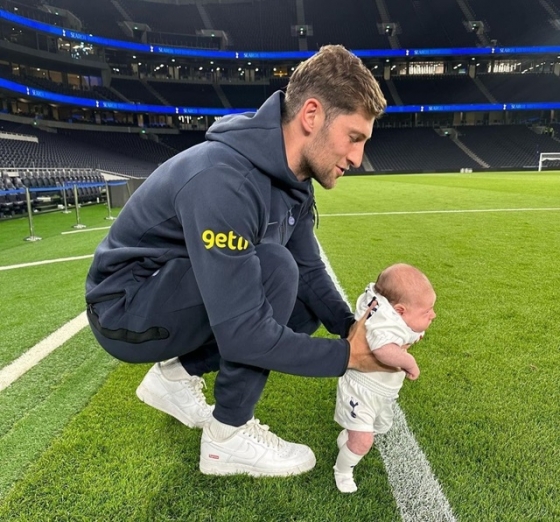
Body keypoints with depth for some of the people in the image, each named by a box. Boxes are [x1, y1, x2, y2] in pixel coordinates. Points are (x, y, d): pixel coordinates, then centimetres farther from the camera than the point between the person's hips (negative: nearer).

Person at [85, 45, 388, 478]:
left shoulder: (293, 177, -4)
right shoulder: (222, 181, -33)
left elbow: (309, 272, 1)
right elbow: (243, 333, -34)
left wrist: (352, 328, -15)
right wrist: (346, 356, -22)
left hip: (185, 297, 8)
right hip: (127, 308, -8)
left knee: (307, 308, 1)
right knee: (273, 269, -29)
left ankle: (177, 374, 12)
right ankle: (228, 436, -7)